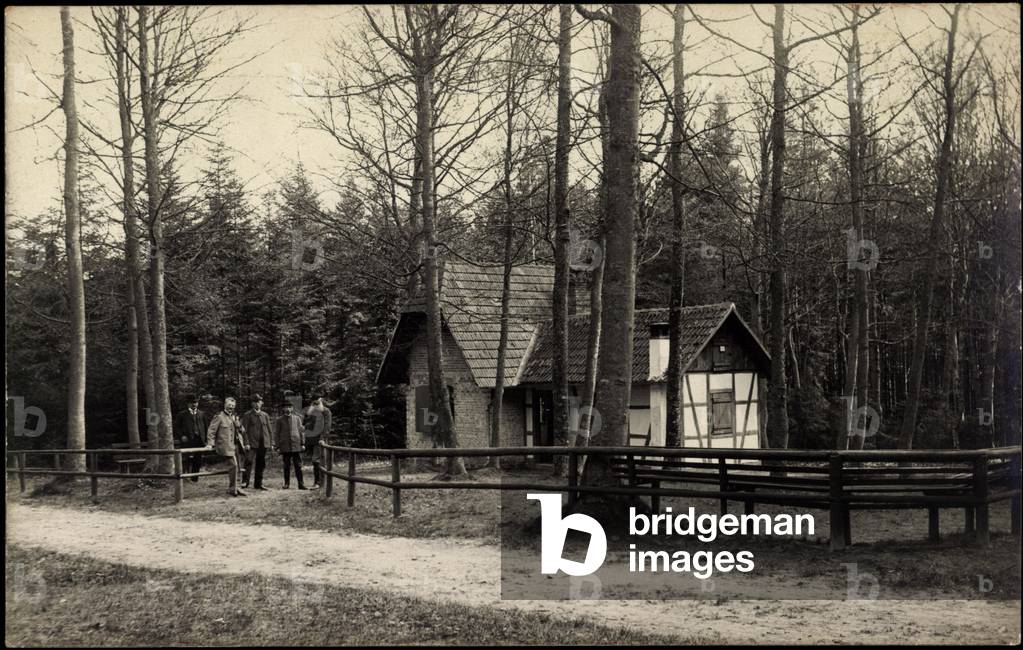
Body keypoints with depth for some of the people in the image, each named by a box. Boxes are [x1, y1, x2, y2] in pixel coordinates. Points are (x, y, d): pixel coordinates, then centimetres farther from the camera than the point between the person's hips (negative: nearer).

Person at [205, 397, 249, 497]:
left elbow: (242, 431, 24)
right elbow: (211, 430, -6)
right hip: (226, 446, -7)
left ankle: (233, 488, 18)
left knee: (235, 467, 9)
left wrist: (245, 443, 19)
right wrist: (210, 444, -14)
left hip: (236, 446, 7)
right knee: (234, 465, -16)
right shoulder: (219, 417, -4)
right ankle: (233, 489, -9)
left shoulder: (235, 417, 18)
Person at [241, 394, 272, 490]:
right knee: (249, 461, -16)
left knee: (261, 464, 7)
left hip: (263, 443, 4)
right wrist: (246, 443, -13)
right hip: (252, 443, -4)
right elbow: (244, 430, -4)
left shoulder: (265, 415, 14)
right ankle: (245, 482, -13)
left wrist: (271, 443, 8)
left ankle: (258, 483, 14)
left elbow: (269, 430, 15)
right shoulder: (247, 415, 1)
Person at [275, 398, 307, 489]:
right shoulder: (279, 420, 6)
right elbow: (276, 434, 5)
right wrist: (277, 447, -2)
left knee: (298, 465, -2)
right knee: (287, 466, 4)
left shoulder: (297, 418, 10)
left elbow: (301, 431, 11)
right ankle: (287, 483, 13)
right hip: (285, 447, -1)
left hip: (296, 445, 1)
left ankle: (300, 484, -3)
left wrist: (302, 443, 5)